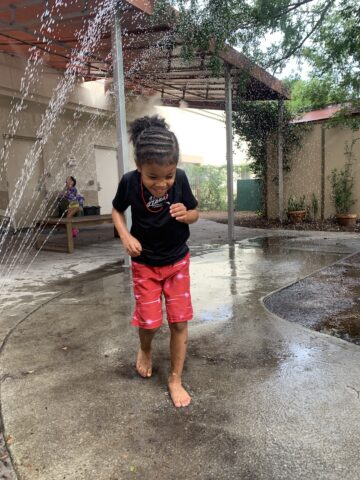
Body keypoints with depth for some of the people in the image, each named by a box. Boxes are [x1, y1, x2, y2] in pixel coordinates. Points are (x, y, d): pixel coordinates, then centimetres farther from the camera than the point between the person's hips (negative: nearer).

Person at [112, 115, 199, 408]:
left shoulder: (180, 179, -18)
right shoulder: (129, 182, -20)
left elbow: (195, 214, -3)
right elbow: (117, 210, 0)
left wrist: (186, 214, -27)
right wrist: (125, 236, -18)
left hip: (177, 261, 1)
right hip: (145, 264, 0)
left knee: (179, 322, 3)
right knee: (149, 322, 4)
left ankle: (176, 379, 23)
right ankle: (145, 350, 41)